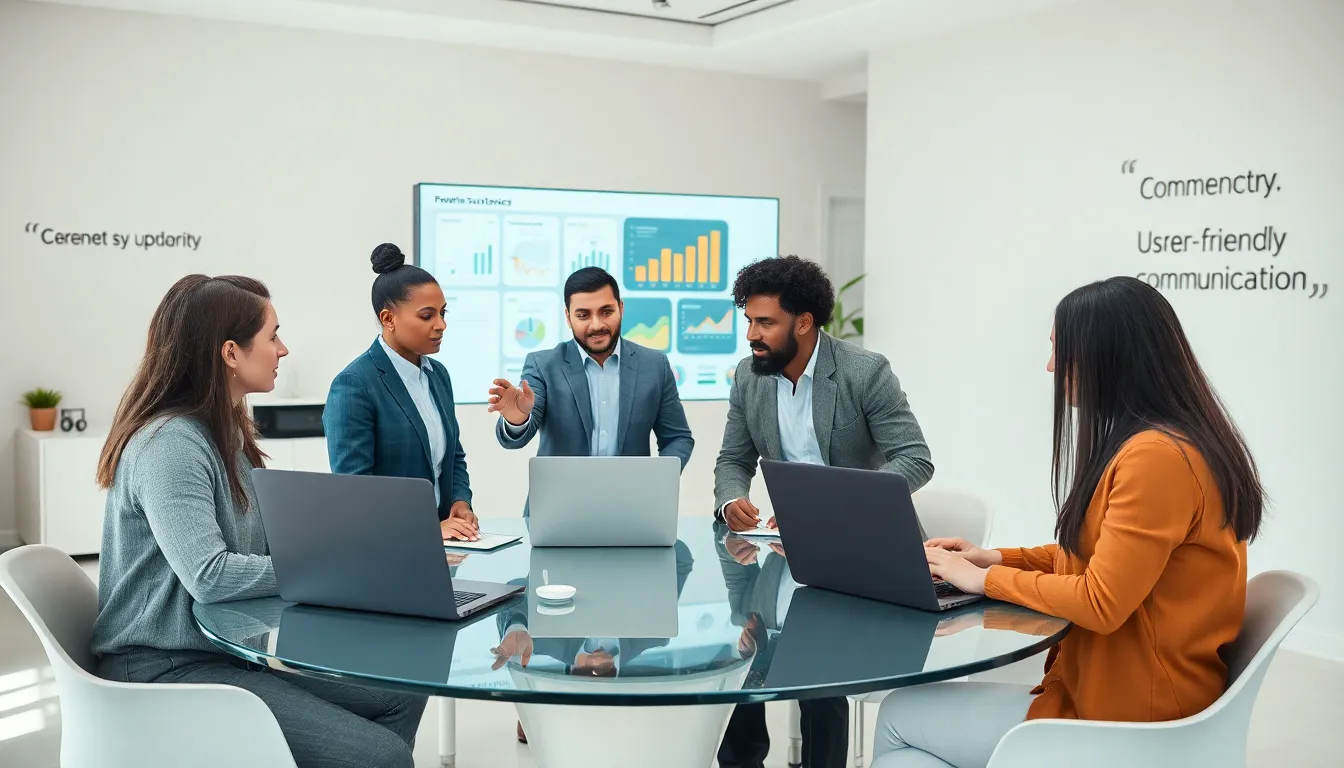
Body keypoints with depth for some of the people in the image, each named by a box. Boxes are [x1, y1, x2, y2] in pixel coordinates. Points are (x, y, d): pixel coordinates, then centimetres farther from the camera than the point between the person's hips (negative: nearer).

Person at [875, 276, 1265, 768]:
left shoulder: (1157, 456, -23)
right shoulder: (1159, 443, 10)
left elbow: (1100, 603, -23)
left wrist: (987, 579, -10)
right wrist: (1000, 559, 11)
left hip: (1127, 713, -10)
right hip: (1117, 687, 10)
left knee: (899, 717, 0)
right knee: (910, 714, 6)